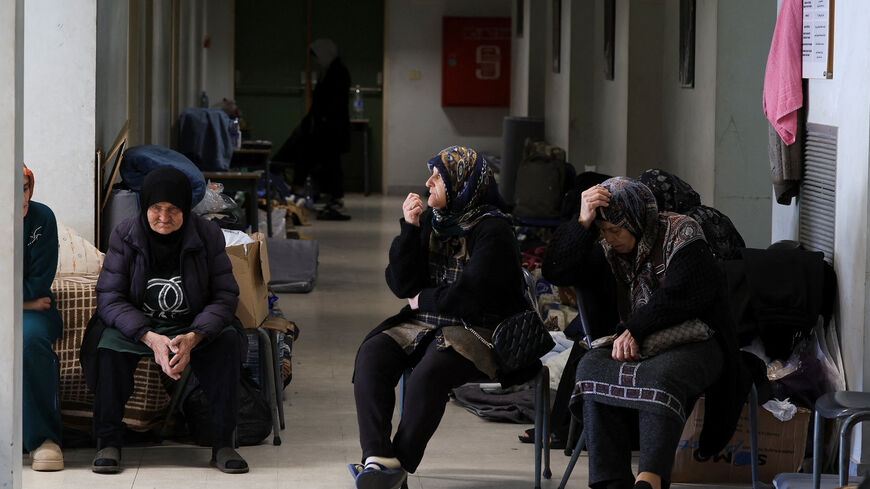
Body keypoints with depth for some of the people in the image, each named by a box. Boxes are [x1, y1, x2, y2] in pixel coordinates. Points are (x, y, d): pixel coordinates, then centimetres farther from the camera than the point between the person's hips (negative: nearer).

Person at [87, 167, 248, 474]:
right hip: (136, 323, 0)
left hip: (196, 325, 0)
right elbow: (109, 298, -14)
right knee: (109, 342, -33)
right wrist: (151, 338, -31)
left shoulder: (208, 235, -10)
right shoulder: (124, 235, -10)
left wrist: (193, 338, -30)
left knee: (228, 340, -30)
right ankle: (109, 442, -21)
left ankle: (223, 443, -23)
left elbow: (225, 296, -11)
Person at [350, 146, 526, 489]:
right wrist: (409, 230, -4)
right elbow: (402, 285, 6)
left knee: (427, 374, -34)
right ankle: (378, 457, -31)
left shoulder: (492, 229, -7)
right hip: (424, 324, 6)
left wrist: (423, 300, -1)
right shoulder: (430, 220, 12)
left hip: (475, 329, -6)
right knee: (371, 355, -21)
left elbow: (470, 294, -15)